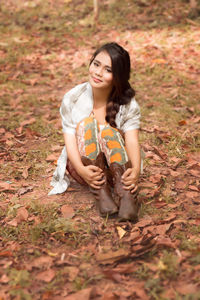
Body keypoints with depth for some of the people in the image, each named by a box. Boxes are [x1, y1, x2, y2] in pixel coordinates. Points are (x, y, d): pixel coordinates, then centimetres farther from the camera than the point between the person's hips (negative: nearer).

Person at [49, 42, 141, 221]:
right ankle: (101, 194, -38)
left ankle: (127, 195, -45)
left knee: (107, 130, -28)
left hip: (117, 166, 0)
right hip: (85, 163, 1)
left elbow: (132, 141, -20)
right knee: (87, 124, -25)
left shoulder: (128, 104, -7)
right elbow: (70, 141, -14)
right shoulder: (72, 99, -7)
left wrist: (136, 170, -41)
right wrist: (81, 169, -35)